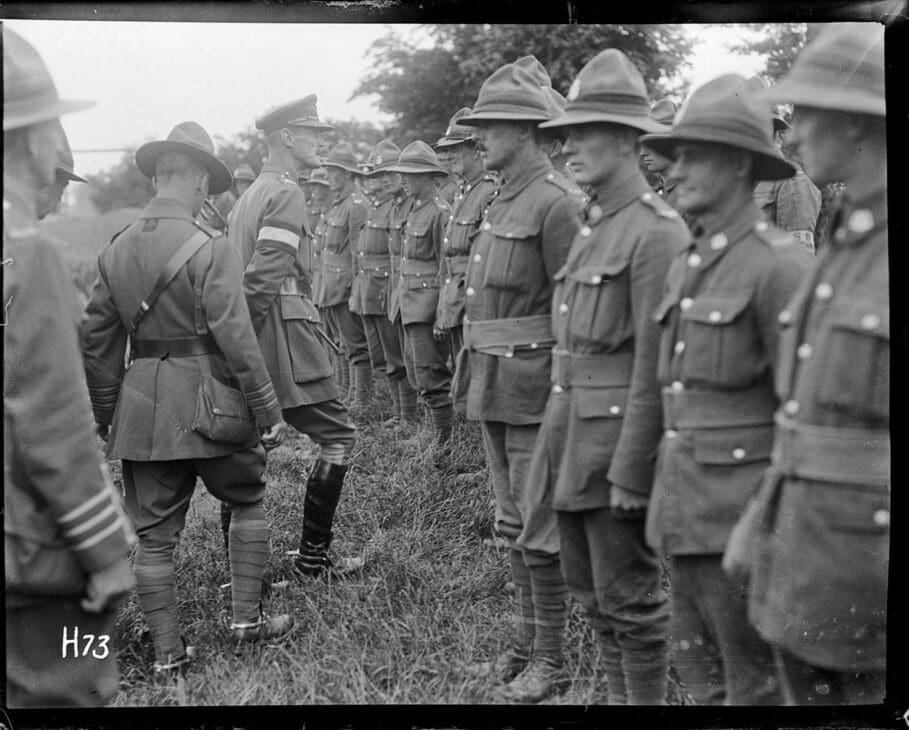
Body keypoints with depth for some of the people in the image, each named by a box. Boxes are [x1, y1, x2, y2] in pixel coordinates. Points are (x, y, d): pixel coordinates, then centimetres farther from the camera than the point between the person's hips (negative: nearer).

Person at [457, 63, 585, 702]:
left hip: (537, 390, -9)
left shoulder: (557, 204, -15)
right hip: (495, 389, 9)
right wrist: (480, 373, 17)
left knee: (539, 529, -2)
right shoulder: (504, 202, 14)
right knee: (513, 523, 15)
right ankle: (528, 638, 26)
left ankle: (551, 658, 9)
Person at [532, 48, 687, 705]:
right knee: (589, 585, 17)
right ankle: (619, 695, 31)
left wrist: (629, 471, -19)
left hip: (621, 430, -9)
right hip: (572, 422, 9)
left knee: (629, 596, 1)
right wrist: (558, 440, 19)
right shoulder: (595, 225, 14)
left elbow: (655, 365, -18)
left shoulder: (658, 232, -15)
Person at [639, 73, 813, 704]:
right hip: (687, 499, 8)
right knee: (700, 669, 17)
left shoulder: (780, 264, -15)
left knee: (755, 686, 3)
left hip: (746, 505, -8)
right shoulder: (688, 266, 11)